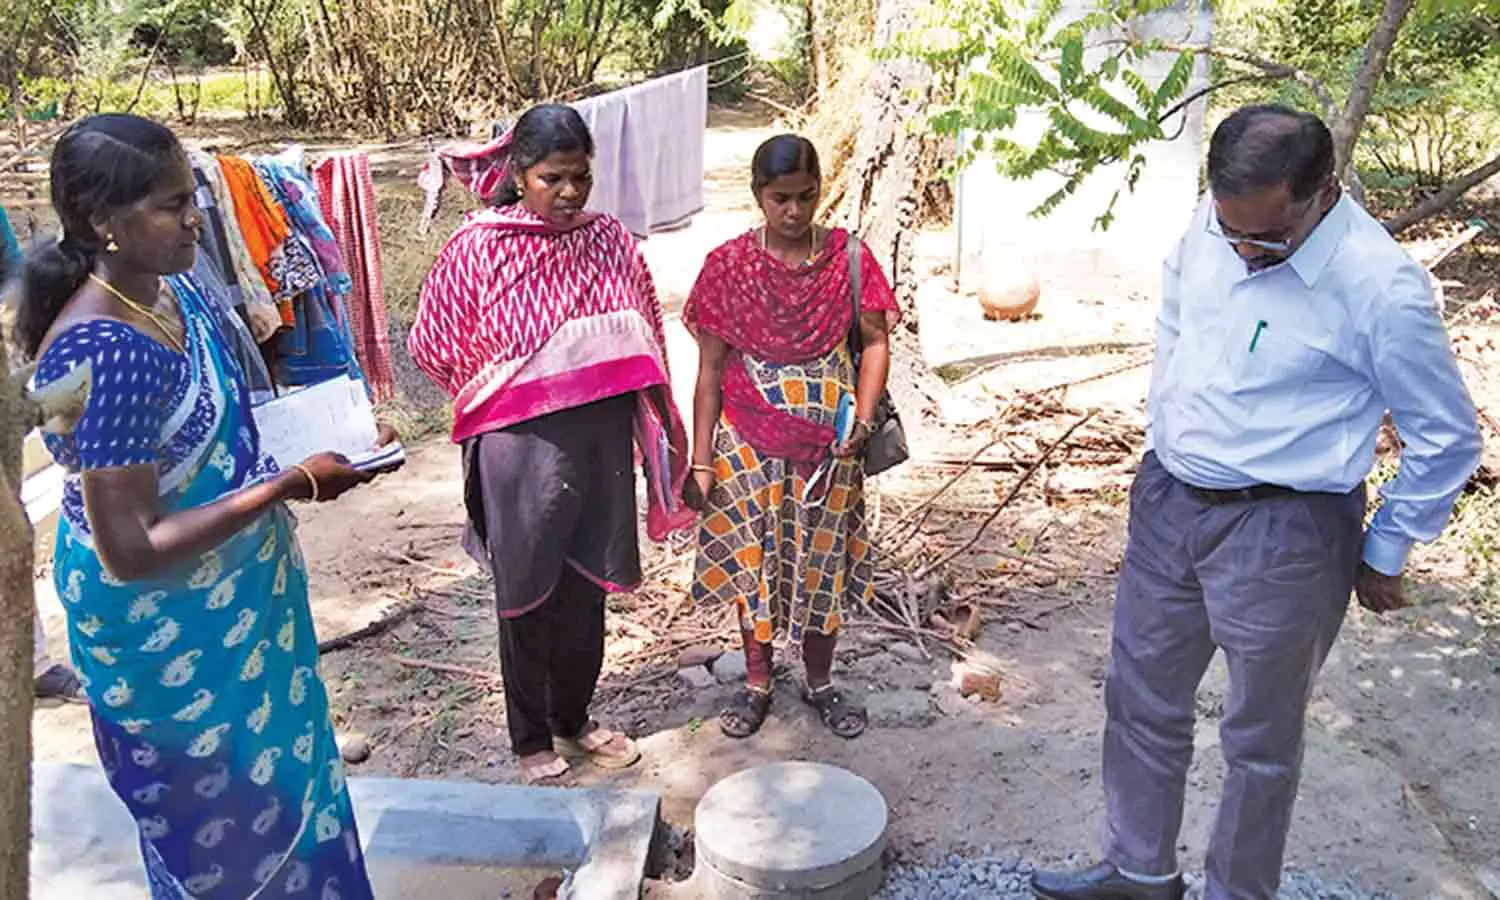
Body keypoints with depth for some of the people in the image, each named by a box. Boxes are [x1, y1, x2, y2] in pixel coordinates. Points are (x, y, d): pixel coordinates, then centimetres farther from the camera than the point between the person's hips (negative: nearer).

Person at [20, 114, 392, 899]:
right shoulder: (104, 353, -31)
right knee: (225, 822, 15)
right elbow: (129, 551, -29)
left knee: (279, 782, 28)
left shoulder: (171, 291, -4)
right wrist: (291, 485, -29)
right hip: (167, 631, -8)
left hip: (235, 598, 8)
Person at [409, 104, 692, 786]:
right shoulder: (478, 246, -11)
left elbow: (645, 340, 11)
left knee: (586, 590, 17)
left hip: (601, 445, 4)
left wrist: (660, 433, 10)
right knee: (528, 598, 11)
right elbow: (434, 347, -2)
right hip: (521, 448, -4)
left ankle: (575, 720, 38)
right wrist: (495, 396, 7)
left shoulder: (610, 241, 1)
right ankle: (532, 741, 30)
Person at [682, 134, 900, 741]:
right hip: (750, 441, -1)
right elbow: (711, 369, -5)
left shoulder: (848, 256, -4)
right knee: (753, 559, 11)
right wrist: (701, 461, -7)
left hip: (827, 440, 1)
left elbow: (875, 342, 0)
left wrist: (862, 420, -15)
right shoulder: (728, 266, -8)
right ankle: (757, 681, 31)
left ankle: (820, 681, 32)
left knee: (822, 559, 12)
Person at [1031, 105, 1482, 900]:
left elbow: (1446, 438, -9)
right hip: (1167, 503, 6)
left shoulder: (1381, 288, -21)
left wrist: (1385, 556, 0)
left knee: (1259, 740, 13)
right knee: (1140, 702, 19)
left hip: (1282, 533, -6)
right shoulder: (1208, 227, -5)